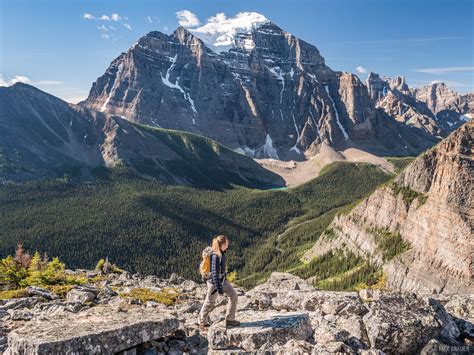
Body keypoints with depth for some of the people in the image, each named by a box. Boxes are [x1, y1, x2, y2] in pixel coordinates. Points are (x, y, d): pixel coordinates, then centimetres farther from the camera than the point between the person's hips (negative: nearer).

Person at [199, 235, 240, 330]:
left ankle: (229, 319, 19)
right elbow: (214, 273, -28)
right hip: (214, 282, -9)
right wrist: (219, 288, -25)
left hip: (222, 280, 9)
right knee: (209, 303, 11)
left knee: (233, 296, 7)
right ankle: (203, 322, 35)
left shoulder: (221, 253, -2)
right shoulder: (216, 256, -29)